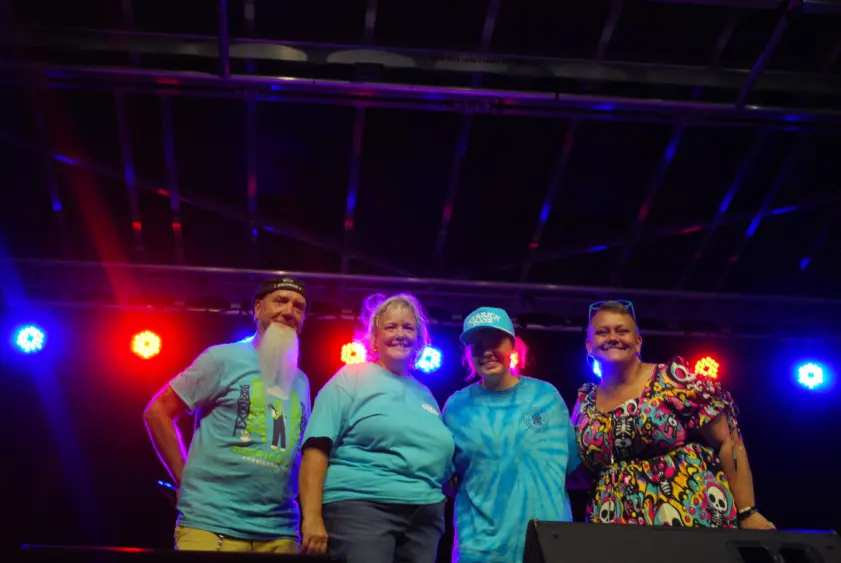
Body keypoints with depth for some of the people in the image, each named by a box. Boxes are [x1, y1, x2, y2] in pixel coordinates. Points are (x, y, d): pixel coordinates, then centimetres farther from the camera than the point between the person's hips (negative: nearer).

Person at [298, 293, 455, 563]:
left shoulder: (425, 394, 20)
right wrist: (312, 516, -16)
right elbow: (317, 446, -7)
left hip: (424, 518, 6)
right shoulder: (351, 378, 3)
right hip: (360, 507, -6)